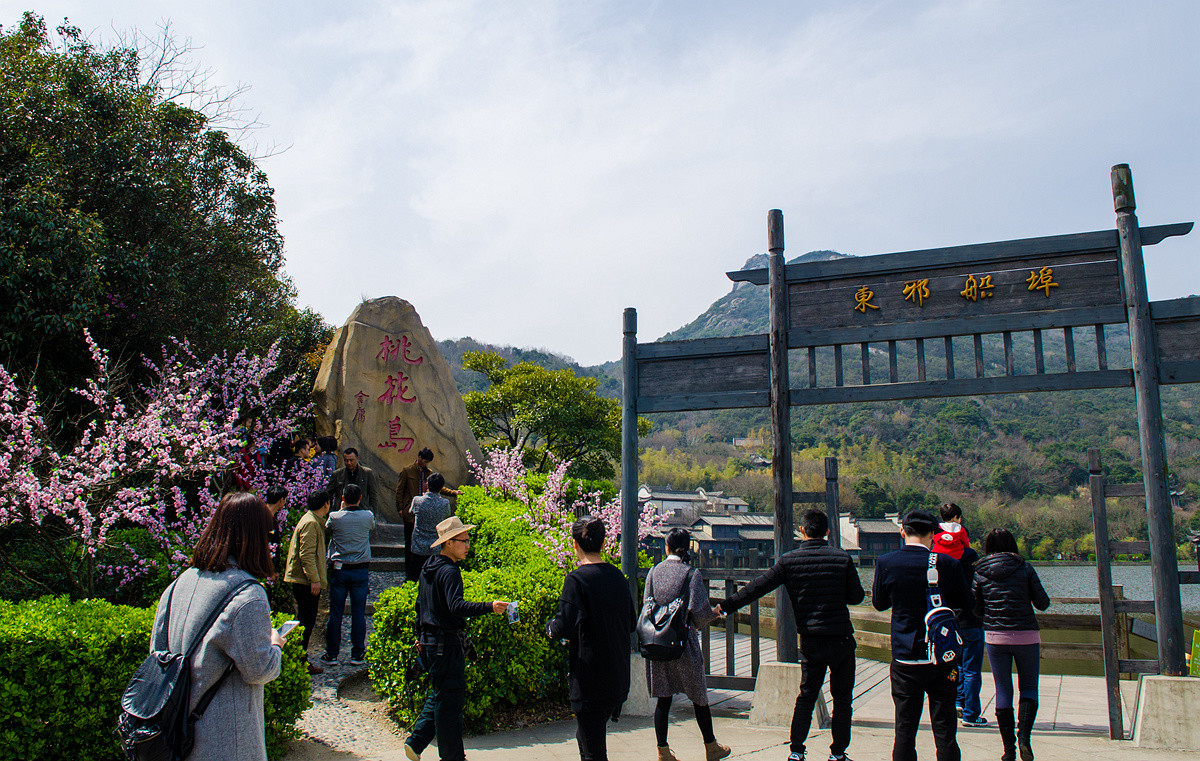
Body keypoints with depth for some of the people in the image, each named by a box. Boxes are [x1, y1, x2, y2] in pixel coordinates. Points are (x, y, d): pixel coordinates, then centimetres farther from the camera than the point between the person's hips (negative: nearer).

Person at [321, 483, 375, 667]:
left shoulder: (335, 517, -8)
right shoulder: (367, 517, -5)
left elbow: (327, 529, 13)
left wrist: (342, 509, 17)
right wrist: (357, 508, 21)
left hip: (339, 570, 0)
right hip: (361, 570, 0)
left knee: (335, 613, 8)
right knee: (359, 614, 7)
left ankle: (331, 655, 14)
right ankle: (357, 655, 12)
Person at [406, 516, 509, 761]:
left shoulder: (429, 568, 11)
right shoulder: (449, 571, -19)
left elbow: (420, 604, 20)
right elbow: (457, 606, -33)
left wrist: (422, 635, 29)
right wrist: (489, 607, -44)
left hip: (430, 641, 10)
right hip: (446, 644, -9)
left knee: (438, 695, 20)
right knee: (450, 699, 1)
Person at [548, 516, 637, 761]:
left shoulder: (576, 580, -15)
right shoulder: (618, 577, 5)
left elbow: (563, 628, -20)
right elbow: (631, 624, 14)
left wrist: (550, 627, 1)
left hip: (589, 680, -7)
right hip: (618, 677, 7)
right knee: (585, 737, 23)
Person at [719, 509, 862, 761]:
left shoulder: (788, 560, -5)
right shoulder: (843, 558, -6)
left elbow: (757, 587, -6)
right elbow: (856, 596, -1)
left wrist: (726, 606, 0)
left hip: (810, 641, 2)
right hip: (841, 639, -2)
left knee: (806, 697, 14)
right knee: (842, 698, 11)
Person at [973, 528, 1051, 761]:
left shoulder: (980, 572, 1)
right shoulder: (1024, 568, -3)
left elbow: (976, 609, 4)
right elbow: (1043, 603, -2)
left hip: (995, 637, 1)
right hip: (1026, 636, -1)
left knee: (1003, 691, 9)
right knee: (1029, 688, 13)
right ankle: (1024, 736, -6)